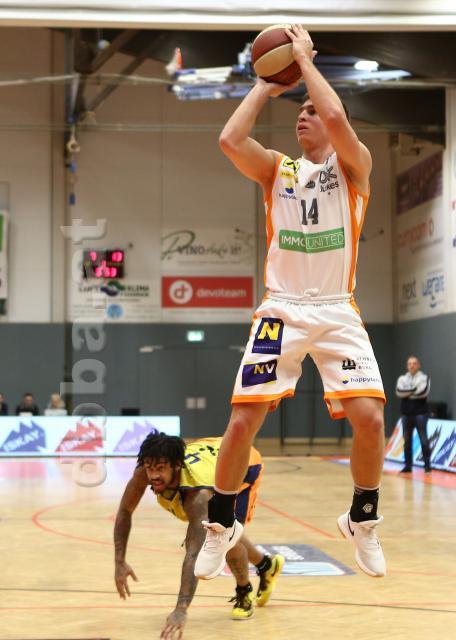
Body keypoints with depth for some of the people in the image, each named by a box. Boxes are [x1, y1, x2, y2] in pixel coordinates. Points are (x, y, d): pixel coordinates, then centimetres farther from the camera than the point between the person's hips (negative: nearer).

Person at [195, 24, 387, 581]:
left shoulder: (354, 165, 4)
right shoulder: (277, 169, 11)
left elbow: (337, 118, -18)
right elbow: (229, 140, -9)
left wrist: (305, 58, -6)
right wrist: (265, 86, 2)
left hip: (337, 309, -1)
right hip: (282, 308, 1)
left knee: (369, 417, -16)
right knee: (242, 421, -8)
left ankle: (362, 521, 10)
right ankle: (220, 526, 13)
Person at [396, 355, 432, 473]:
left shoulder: (424, 377, 1)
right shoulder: (402, 379, 11)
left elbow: (424, 391, -16)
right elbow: (399, 391, -7)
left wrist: (407, 393, -8)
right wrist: (415, 390, -11)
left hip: (420, 413, -4)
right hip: (406, 413, 4)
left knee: (423, 439, -7)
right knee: (407, 440, 6)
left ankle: (427, 465, -3)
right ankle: (408, 465, 12)